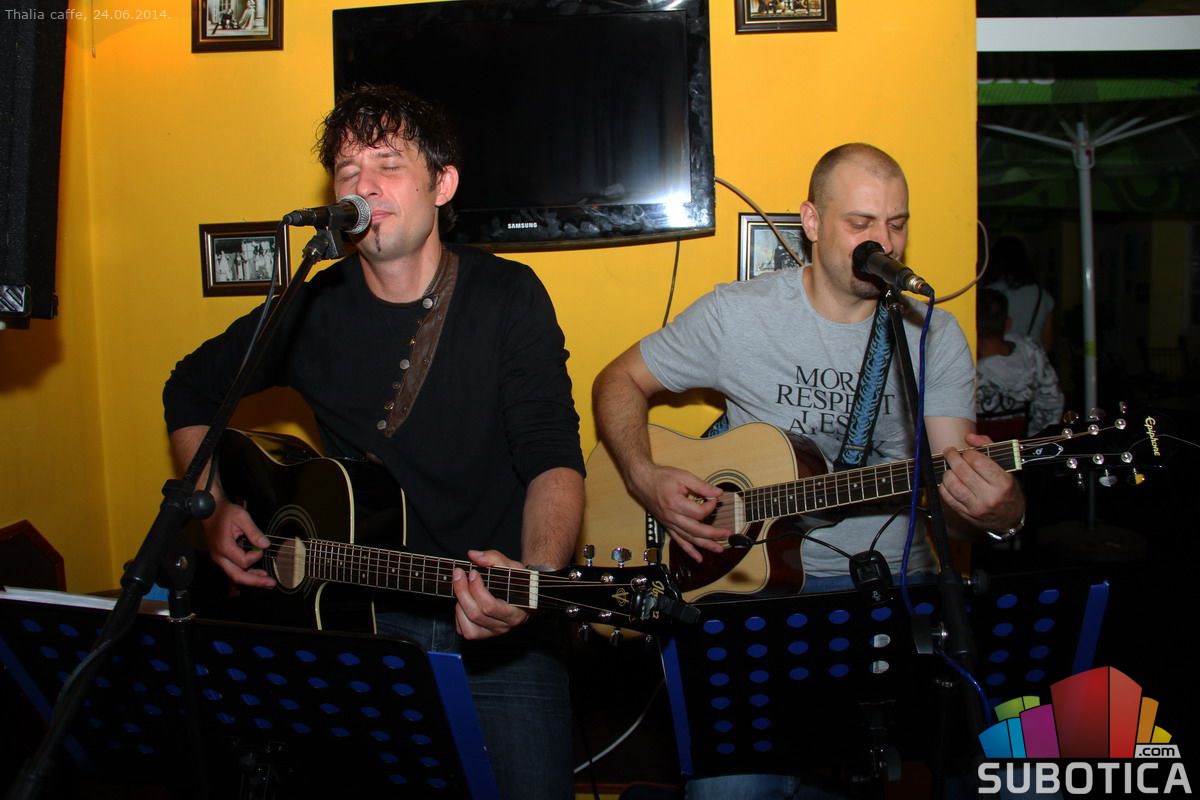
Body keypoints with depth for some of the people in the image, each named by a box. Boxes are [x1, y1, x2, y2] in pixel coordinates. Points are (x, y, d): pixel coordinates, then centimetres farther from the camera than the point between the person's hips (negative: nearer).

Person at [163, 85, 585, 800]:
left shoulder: (508, 296, -2)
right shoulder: (312, 311, 5)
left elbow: (554, 457, -10)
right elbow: (191, 391, 21)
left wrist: (538, 574, -30)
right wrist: (216, 510, 7)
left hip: (499, 626, -1)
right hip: (357, 614, 2)